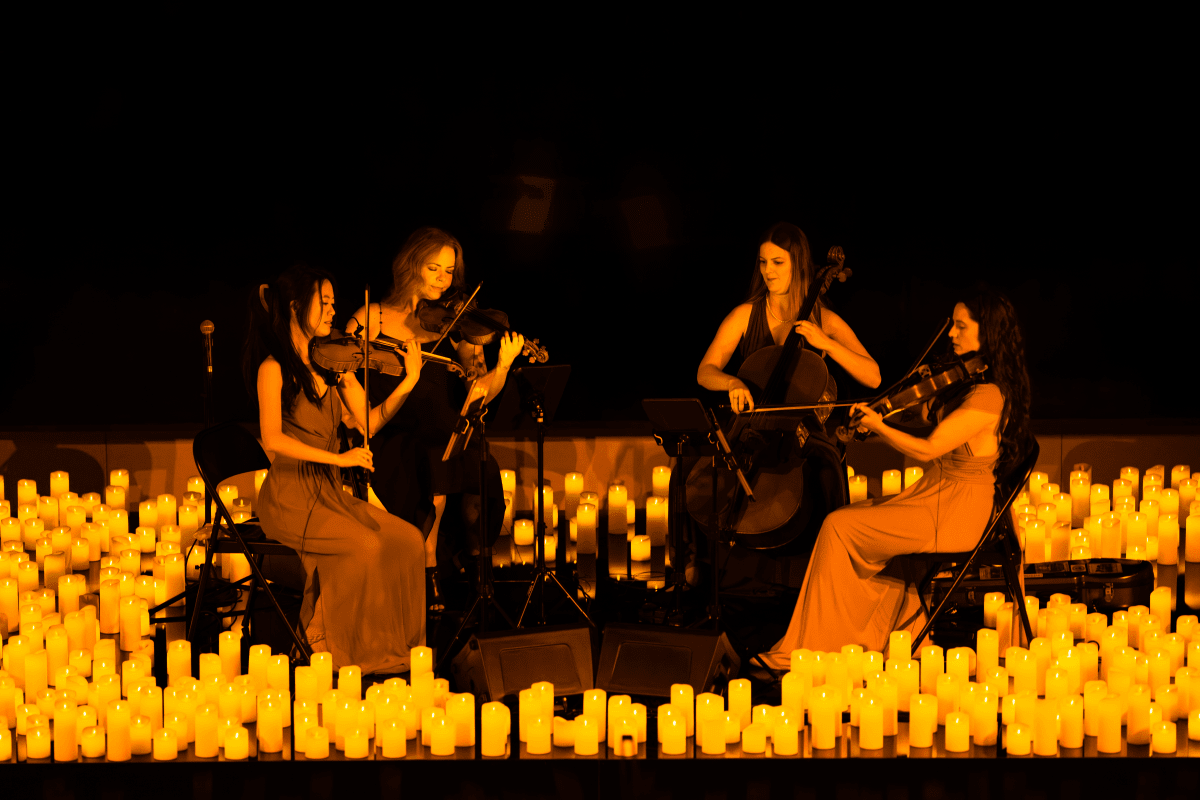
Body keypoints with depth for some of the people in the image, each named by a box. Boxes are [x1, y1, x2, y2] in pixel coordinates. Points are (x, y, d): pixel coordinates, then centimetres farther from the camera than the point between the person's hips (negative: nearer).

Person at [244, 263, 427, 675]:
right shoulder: (275, 368, -10)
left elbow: (368, 421, 3)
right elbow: (273, 439, -21)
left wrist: (407, 384, -11)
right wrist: (338, 458, -25)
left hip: (330, 492, 6)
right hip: (290, 494, -6)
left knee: (406, 539, -12)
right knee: (365, 544, -26)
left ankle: (392, 648, -7)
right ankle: (329, 644, -11)